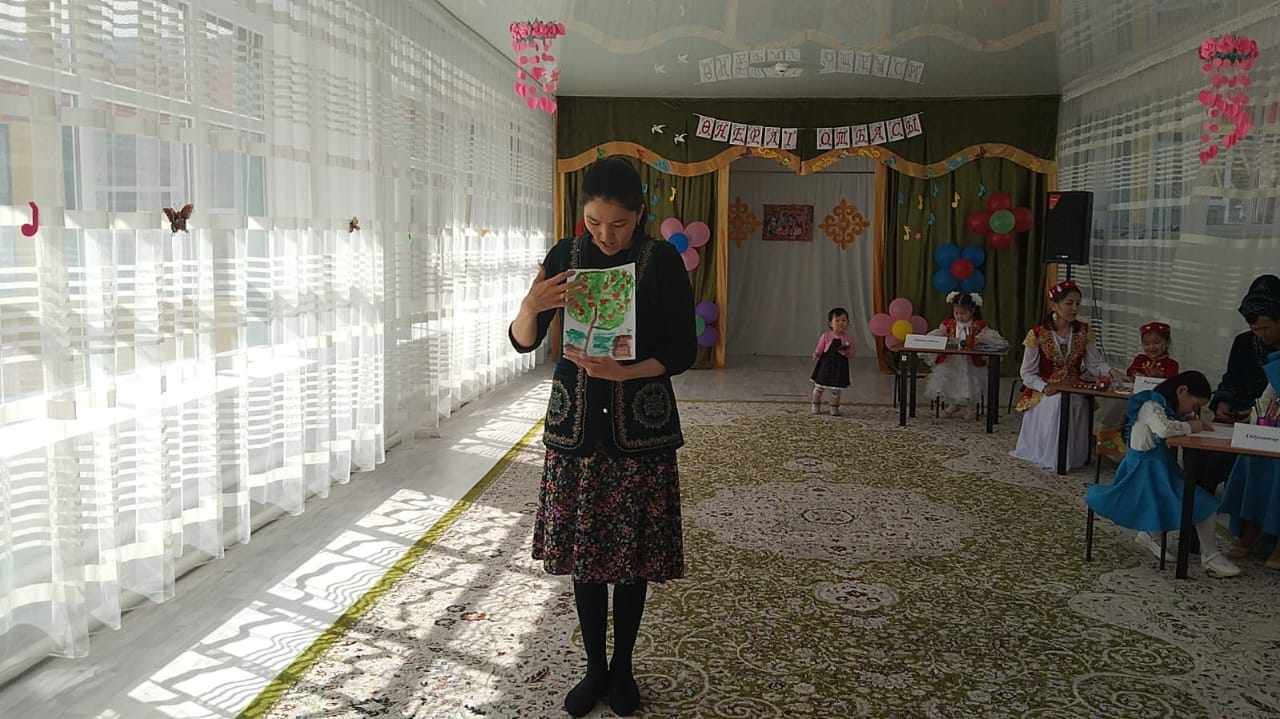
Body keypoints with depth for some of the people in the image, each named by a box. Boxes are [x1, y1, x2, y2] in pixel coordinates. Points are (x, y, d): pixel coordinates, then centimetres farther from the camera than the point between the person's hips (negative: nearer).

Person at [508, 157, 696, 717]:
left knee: (633, 553, 7)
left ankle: (622, 667, 27)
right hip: (575, 424, 2)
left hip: (640, 428, -2)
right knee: (583, 549, 8)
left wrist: (624, 371, -22)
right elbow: (523, 342, 1)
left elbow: (683, 351, -6)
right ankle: (594, 667, 26)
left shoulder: (662, 261, -7)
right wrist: (530, 306, -21)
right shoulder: (565, 256, 0)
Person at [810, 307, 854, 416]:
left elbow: (852, 353, 1)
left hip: (840, 367, 1)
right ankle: (815, 405, 26)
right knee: (819, 386, 9)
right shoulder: (826, 336, -7)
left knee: (836, 389, 9)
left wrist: (846, 353, -21)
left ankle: (835, 408, 25)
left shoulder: (849, 338, -4)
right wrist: (816, 354, -24)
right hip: (825, 365, -1)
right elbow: (819, 349, -3)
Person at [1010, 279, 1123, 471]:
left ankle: (1073, 455, -11)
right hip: (1045, 393, -2)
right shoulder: (1037, 334, -6)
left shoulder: (1084, 332, 5)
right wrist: (1045, 387, -21)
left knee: (1078, 405, -31)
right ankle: (1049, 455, -17)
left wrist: (1109, 370, -21)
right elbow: (1027, 373, -4)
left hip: (1074, 391, 3)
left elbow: (1094, 363, 1)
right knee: (1056, 405, -35)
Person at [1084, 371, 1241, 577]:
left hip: (1162, 466, 10)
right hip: (1147, 468, -10)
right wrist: (1191, 426, -17)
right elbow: (1164, 429, -35)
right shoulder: (1152, 406, -17)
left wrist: (1197, 422, -1)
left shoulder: (1166, 407, 11)